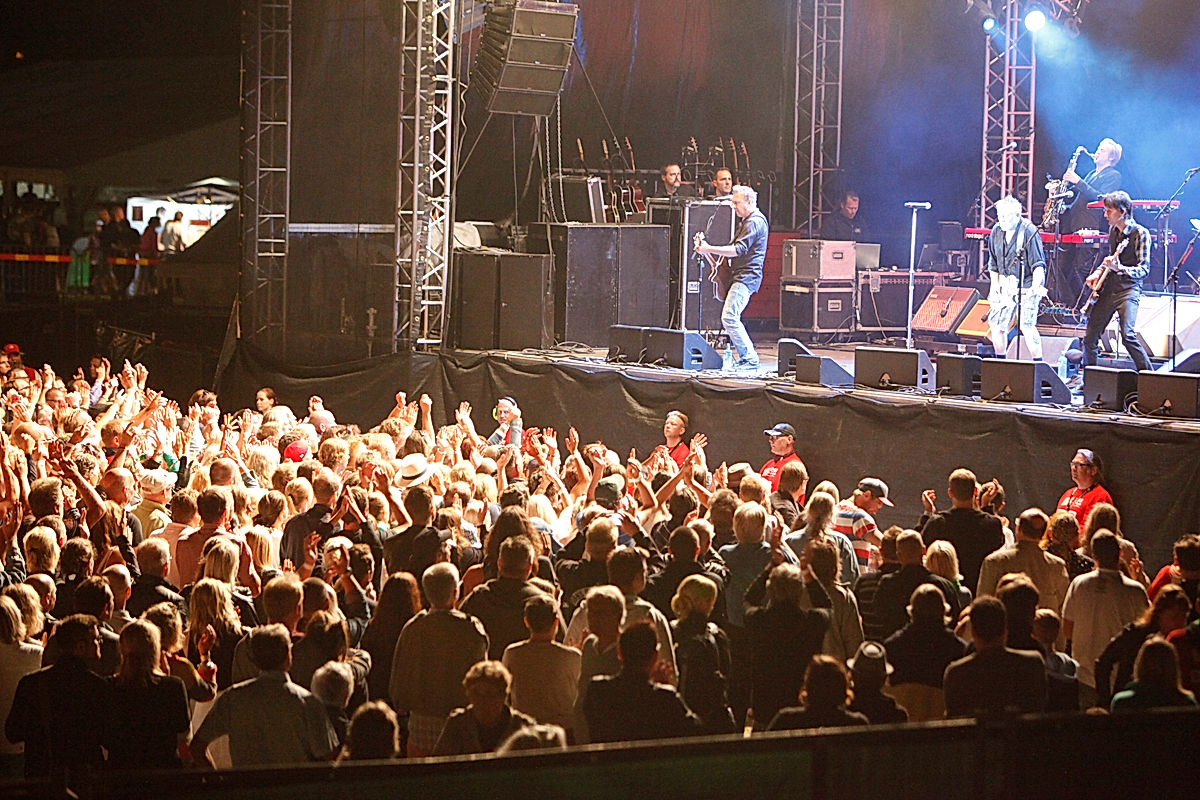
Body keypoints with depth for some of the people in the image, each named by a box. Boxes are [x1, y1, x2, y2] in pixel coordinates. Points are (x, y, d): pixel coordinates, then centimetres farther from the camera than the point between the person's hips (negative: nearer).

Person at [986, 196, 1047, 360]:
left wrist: (1035, 286, -27)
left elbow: (1038, 264, -15)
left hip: (1026, 286, -6)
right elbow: (993, 263, 16)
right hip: (1005, 287, 6)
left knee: (1027, 325, -16)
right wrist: (995, 285, 8)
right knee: (996, 324, 5)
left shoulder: (1029, 231, -13)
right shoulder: (996, 232, 5)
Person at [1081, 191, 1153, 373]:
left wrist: (1120, 268, -30)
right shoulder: (1113, 231, 12)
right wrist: (1098, 272, 11)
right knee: (1089, 337, 6)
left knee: (1127, 335, -25)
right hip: (1108, 289, 7)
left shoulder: (1140, 234, -10)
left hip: (1129, 289, -7)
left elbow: (1144, 269, -14)